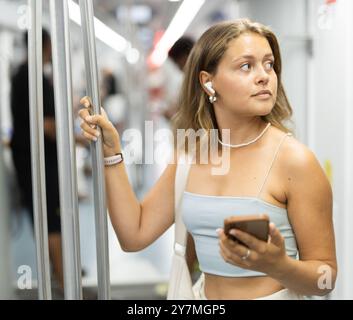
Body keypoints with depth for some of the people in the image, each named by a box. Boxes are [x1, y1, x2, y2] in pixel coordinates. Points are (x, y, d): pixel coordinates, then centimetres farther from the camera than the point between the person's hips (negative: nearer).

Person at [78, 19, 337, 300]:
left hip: (273, 294, -3)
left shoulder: (295, 161, -15)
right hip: (202, 292, 4)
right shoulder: (191, 153, 1)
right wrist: (112, 150, -6)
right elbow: (135, 234, -2)